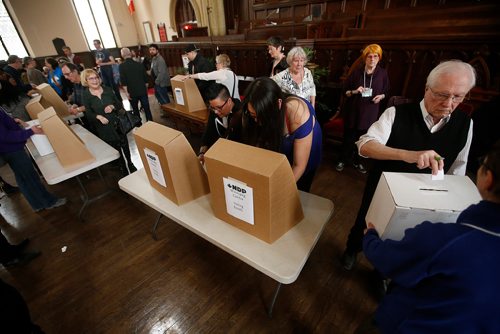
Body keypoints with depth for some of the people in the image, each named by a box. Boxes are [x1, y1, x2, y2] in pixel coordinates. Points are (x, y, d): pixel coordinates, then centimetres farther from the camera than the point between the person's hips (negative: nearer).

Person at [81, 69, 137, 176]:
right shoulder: (85, 95, -6)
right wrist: (98, 116, -22)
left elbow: (119, 104, 5)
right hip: (104, 129, -1)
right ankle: (123, 168, 31)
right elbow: (89, 114, -3)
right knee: (116, 150, 11)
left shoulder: (107, 89, -1)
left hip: (118, 124, 1)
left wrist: (112, 106, -15)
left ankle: (130, 164, 35)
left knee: (125, 146, 11)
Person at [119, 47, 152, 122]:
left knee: (135, 109, 15)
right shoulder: (139, 64, 0)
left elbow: (123, 81, -13)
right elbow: (146, 79, 5)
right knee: (147, 108, 5)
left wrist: (127, 93, -7)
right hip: (143, 91, 1)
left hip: (132, 92, -1)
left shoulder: (122, 66, -7)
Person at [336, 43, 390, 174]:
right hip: (354, 110, -2)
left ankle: (357, 161, 29)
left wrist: (381, 96, -9)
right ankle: (342, 160, 20)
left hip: (370, 112, 2)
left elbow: (386, 91, 12)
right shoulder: (356, 72, -3)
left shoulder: (383, 73, 1)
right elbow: (345, 91, 1)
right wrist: (355, 91, -19)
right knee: (349, 137, 3)